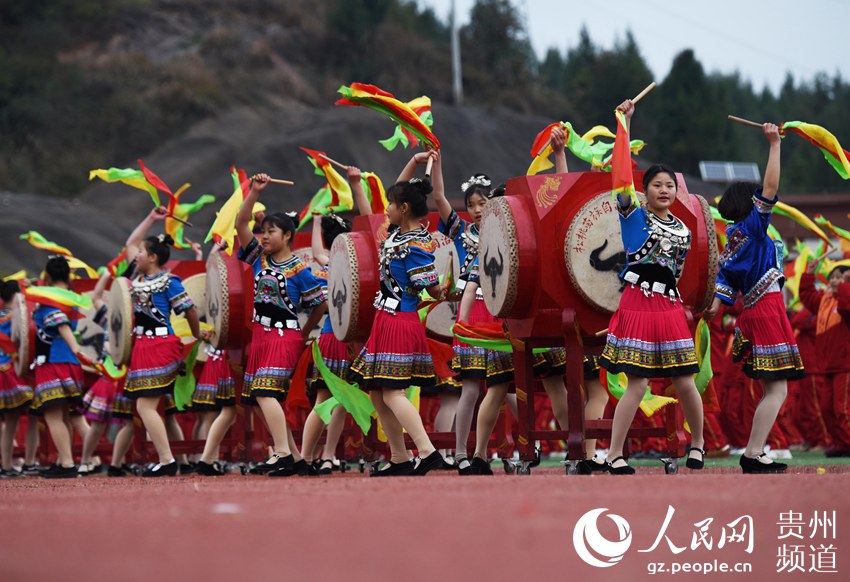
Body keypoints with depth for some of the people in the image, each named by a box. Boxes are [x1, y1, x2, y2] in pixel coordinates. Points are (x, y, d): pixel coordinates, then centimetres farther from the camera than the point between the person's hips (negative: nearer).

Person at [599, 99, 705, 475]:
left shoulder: (682, 230, 14)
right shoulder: (633, 214, 0)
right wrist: (625, 122, -13)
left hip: (669, 307, 4)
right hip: (637, 303, -4)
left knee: (685, 383, 4)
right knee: (637, 385, -9)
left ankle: (697, 443, 26)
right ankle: (614, 455, -1)